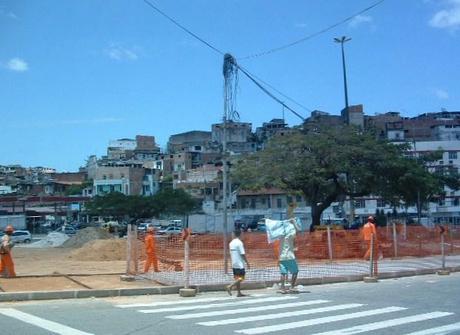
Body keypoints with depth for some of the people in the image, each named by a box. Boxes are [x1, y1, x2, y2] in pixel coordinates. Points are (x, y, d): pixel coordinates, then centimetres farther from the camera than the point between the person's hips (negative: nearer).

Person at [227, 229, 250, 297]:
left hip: (234, 264, 8)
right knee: (241, 278, -5)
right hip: (240, 264, -8)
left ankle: (239, 293, 11)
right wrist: (247, 262, -8)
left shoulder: (231, 243, 8)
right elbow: (243, 254, -16)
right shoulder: (239, 243, -14)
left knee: (237, 278, 10)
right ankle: (230, 286, -19)